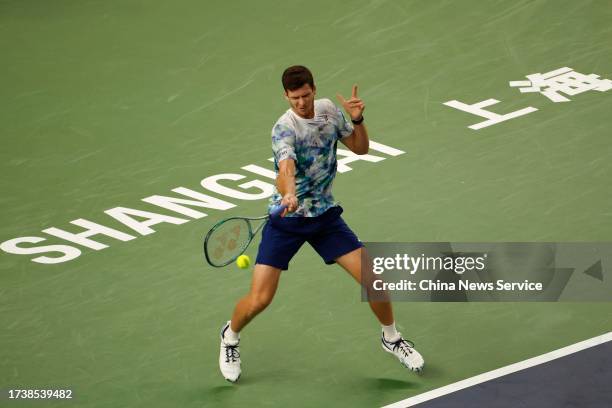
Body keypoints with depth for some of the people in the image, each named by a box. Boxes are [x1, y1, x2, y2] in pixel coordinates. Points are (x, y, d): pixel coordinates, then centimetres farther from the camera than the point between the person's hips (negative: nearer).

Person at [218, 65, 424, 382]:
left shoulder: (329, 109, -2)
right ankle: (230, 336, 23)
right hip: (287, 218, -4)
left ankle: (391, 338, 25)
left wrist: (357, 120, -10)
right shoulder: (284, 129, -21)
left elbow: (360, 148, 10)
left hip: (325, 215, 5)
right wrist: (289, 194, -61)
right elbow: (286, 168, -40)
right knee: (259, 299, -11)